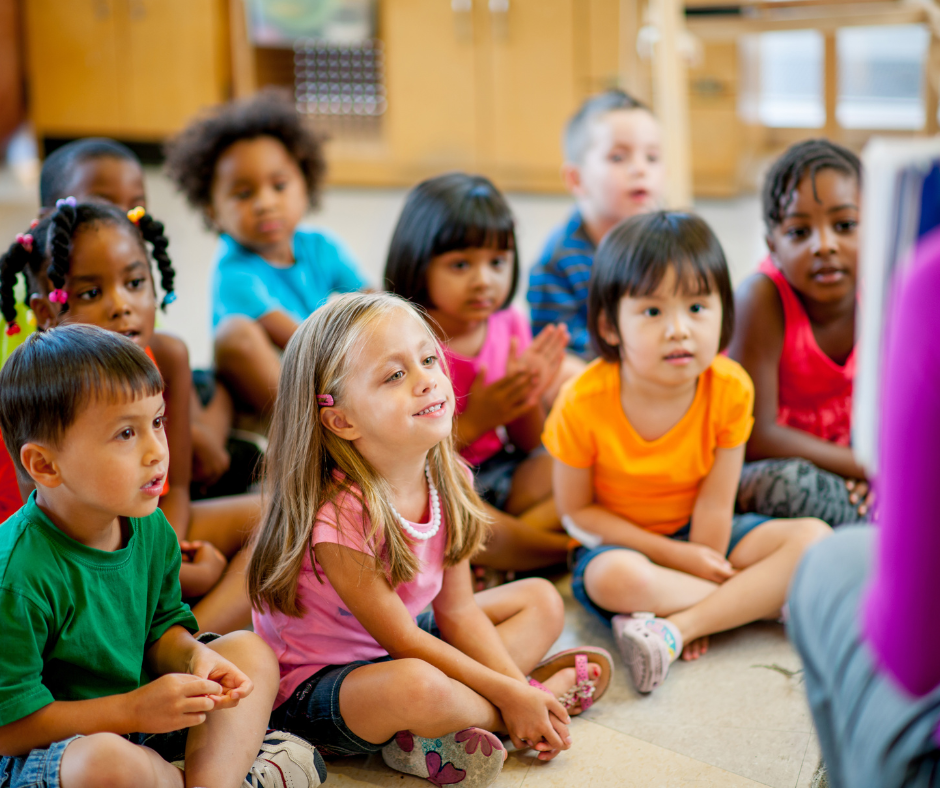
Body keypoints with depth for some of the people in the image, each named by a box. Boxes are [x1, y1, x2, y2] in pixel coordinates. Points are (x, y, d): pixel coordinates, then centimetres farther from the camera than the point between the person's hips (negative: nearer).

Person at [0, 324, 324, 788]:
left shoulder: (150, 528, -3)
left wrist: (193, 655, -12)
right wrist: (133, 711, -26)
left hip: (137, 719, 8)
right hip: (46, 749, -8)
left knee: (250, 652, 6)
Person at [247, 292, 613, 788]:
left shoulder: (446, 479, -8)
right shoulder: (339, 514, -29)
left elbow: (457, 609, 0)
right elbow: (403, 641, -21)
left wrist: (515, 687, -13)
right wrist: (512, 695, -18)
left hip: (402, 646, 9)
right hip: (312, 685, -9)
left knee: (541, 600, 11)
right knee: (417, 687, -40)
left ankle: (431, 742, -12)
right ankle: (554, 687, -7)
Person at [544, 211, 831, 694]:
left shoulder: (730, 388, -16)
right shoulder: (583, 403, -22)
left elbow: (715, 502, -12)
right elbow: (576, 510, -12)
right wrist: (674, 555, -17)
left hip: (698, 536, 3)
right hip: (619, 543, -3)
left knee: (814, 537, -17)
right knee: (617, 579, -38)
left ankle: (674, 628, -30)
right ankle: (764, 598, -18)